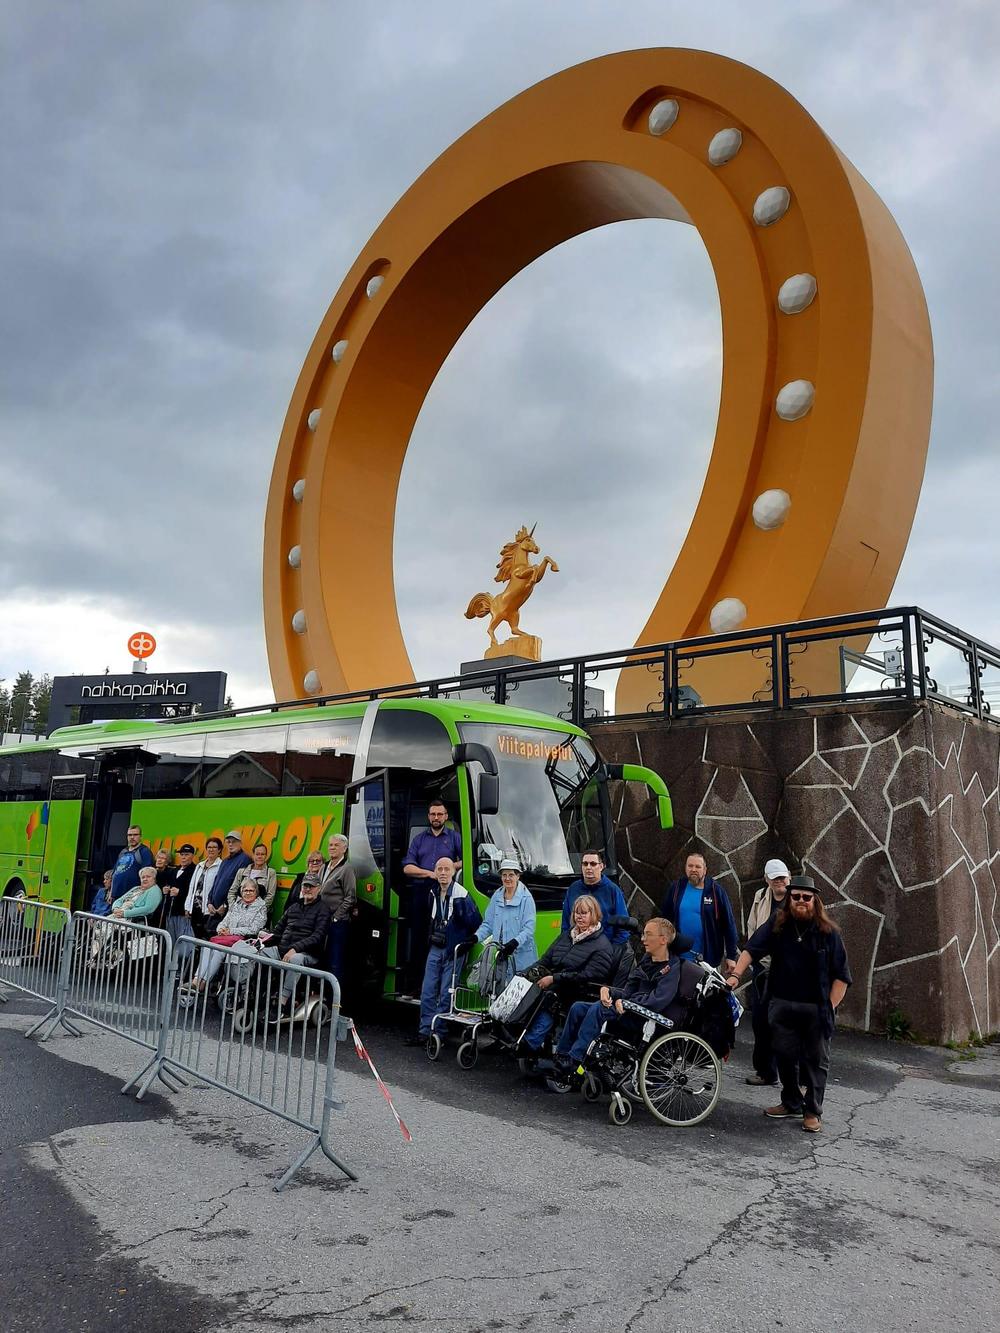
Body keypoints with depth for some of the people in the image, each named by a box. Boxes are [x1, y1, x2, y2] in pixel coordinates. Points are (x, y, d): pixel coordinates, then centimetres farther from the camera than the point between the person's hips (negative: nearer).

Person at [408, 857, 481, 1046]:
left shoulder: (461, 895, -17)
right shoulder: (433, 893, 6)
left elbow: (476, 922, -12)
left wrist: (466, 943, -11)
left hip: (453, 952, -6)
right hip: (435, 949, 6)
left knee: (446, 995, -1)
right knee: (427, 992, 7)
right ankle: (424, 1031, 14)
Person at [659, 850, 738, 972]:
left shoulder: (716, 891, -3)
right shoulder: (676, 889, 3)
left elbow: (729, 925, -1)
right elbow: (664, 920, 10)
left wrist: (731, 956, -3)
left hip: (709, 958, -2)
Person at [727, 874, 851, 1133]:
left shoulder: (827, 932, -2)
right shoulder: (777, 924, 1)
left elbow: (841, 975, 0)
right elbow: (751, 949, -4)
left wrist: (830, 1007, -5)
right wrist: (736, 975, -17)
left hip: (816, 1008, -2)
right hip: (782, 1005, 2)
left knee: (815, 1060, 6)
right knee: (785, 1056, 12)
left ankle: (813, 1112, 19)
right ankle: (791, 1103, 30)